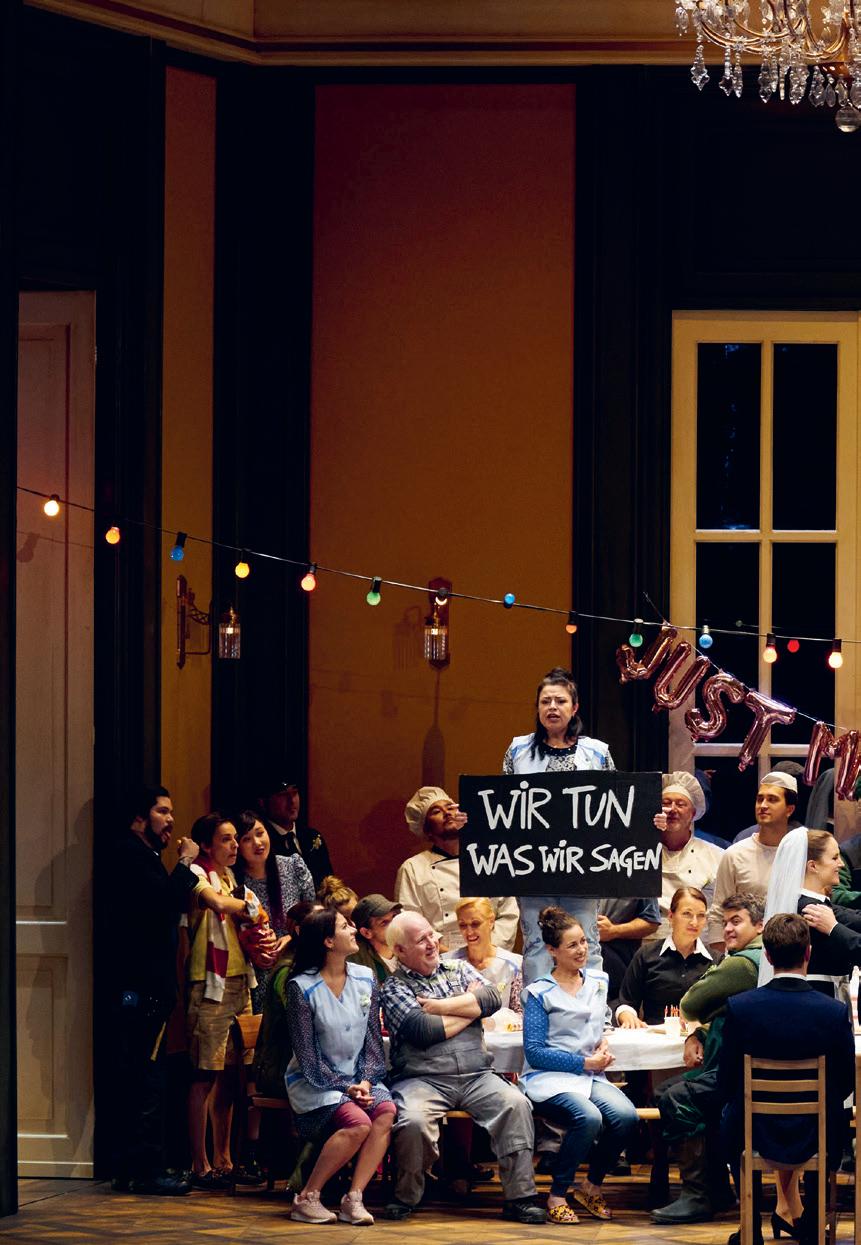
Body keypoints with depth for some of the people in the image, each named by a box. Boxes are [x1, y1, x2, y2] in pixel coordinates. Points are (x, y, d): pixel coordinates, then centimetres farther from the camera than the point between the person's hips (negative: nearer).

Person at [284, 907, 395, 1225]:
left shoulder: (365, 979, 7)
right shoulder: (302, 988, -9)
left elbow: (373, 1039, 7)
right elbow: (308, 1056, -10)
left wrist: (366, 1082, -9)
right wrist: (347, 1088, -16)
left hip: (359, 1077, 5)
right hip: (314, 1082, -5)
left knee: (387, 1112, -27)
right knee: (358, 1123, -31)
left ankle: (353, 1198, -24)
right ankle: (307, 1198, -18)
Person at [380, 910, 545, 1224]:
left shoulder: (459, 969, 18)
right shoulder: (394, 988, 3)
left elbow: (492, 998, -1)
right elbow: (422, 1031, -13)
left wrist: (440, 1006, -6)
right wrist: (470, 1006, 1)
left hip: (476, 1077, 4)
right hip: (422, 1079, -4)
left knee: (516, 1104, -22)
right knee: (413, 1119, -33)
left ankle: (518, 1197, -20)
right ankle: (406, 1197, -10)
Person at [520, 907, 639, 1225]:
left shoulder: (598, 982, 15)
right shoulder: (540, 993, -3)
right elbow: (534, 1051, -9)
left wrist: (602, 1043, 9)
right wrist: (585, 1063, -11)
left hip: (589, 1077, 6)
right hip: (549, 1078, -6)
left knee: (626, 1115, -26)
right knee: (589, 1118, -35)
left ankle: (592, 1187, -1)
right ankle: (557, 1196, -15)